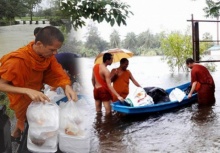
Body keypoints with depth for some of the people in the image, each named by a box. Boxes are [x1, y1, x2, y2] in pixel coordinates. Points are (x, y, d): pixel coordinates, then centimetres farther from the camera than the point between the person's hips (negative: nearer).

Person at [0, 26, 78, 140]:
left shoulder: (48, 54, -18)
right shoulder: (17, 61, -36)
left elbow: (58, 74, -15)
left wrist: (67, 87, -36)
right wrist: (28, 91, -44)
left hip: (36, 97, 5)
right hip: (23, 99, -5)